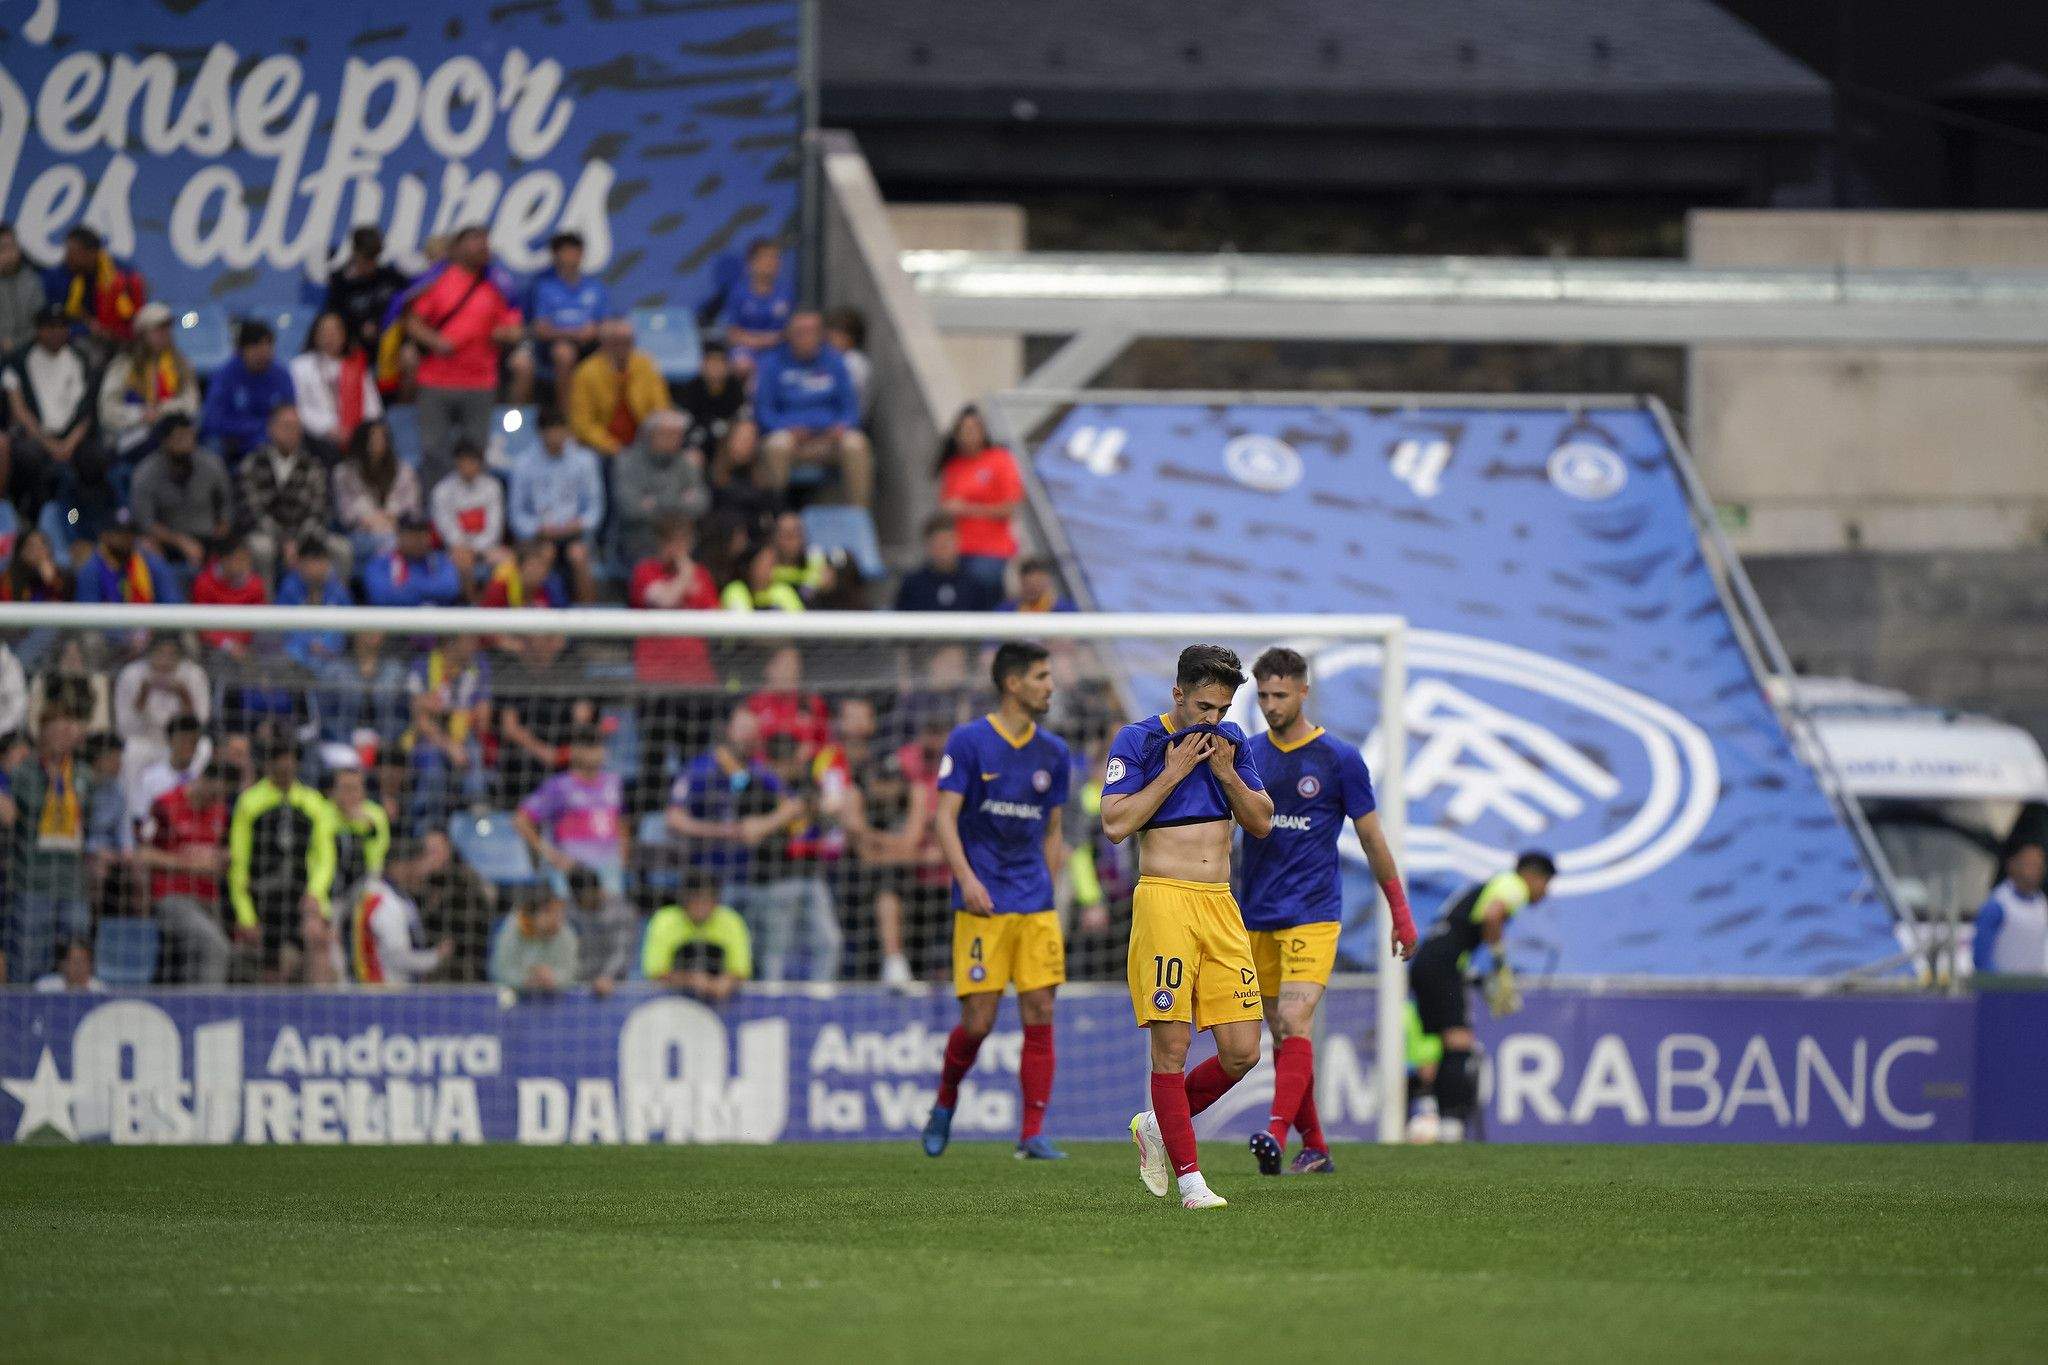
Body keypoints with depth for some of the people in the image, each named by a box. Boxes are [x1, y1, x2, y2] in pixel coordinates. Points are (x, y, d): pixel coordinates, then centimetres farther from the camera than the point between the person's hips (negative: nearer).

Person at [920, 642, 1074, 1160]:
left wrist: (1048, 895, 14)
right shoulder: (967, 742, -3)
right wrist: (967, 879, -19)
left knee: (1040, 1015, -5)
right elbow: (946, 818, -7)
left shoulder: (1053, 753, 11)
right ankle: (945, 1102, 22)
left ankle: (1033, 1134, -3)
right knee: (978, 1021, -6)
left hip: (1035, 906, 4)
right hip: (982, 904, -4)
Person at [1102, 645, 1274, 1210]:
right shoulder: (1138, 740, -2)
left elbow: (1261, 823, 13)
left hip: (1221, 908, 5)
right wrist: (1174, 772, -11)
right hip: (1165, 902, -5)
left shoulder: (1231, 740, 14)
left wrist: (1226, 771, -1)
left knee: (1242, 1052, -2)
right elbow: (1115, 824, -10)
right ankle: (1189, 1177, -5)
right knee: (1171, 1046, -10)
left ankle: (1157, 1127, 20)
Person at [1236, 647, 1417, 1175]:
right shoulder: (1245, 755, 9)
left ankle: (1278, 1133, -31)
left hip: (1313, 915, -5)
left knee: (1294, 1023, -20)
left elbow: (1372, 839, 3)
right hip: (1256, 915, 5)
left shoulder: (1339, 759, -2)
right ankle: (1314, 1148, 15)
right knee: (1281, 1034, 7)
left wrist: (1401, 913, 5)